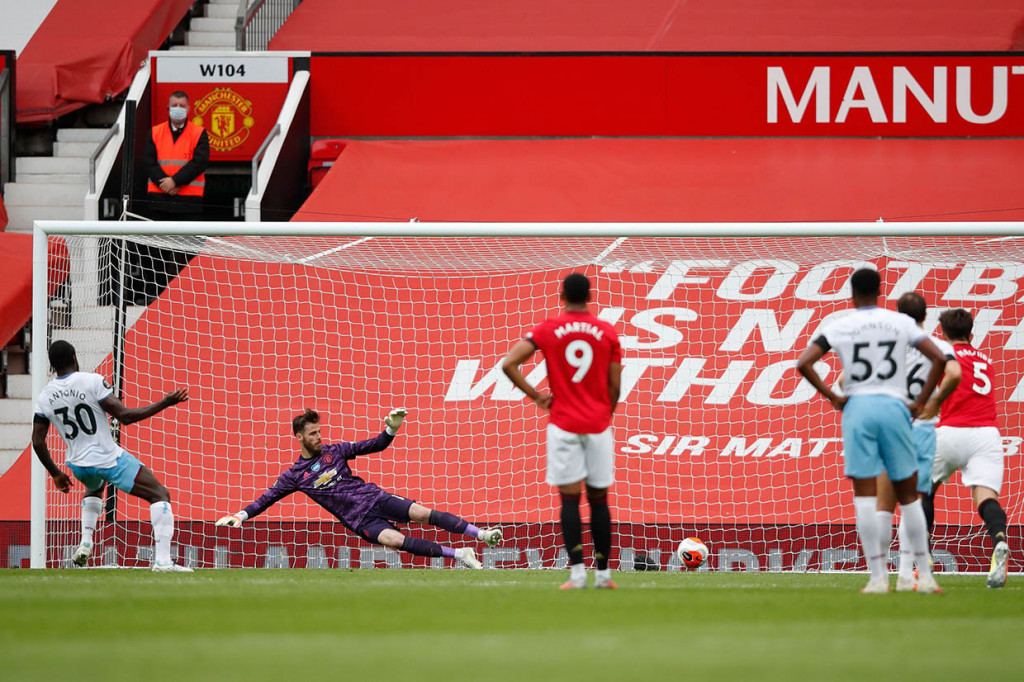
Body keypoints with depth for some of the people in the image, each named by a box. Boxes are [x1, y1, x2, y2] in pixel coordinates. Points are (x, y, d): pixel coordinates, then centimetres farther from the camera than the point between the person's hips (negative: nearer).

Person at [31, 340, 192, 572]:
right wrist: (164, 403, -10)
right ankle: (162, 560, -14)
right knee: (160, 495, 0)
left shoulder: (44, 398, -1)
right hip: (110, 459, -6)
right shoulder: (92, 381, -16)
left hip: (79, 465, 6)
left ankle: (85, 544, 23)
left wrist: (56, 474, 16)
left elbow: (38, 442, 2)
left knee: (94, 489, 41)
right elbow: (124, 416, -18)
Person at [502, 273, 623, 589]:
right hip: (598, 424, 1)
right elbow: (614, 385, 3)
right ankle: (603, 573, 10)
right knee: (599, 499, 8)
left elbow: (509, 364, -9)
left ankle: (577, 572, -9)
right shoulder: (607, 332, 2)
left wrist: (536, 396, 1)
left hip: (564, 424, -1)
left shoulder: (547, 330, -1)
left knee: (570, 498, -1)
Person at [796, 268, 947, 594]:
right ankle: (925, 575, 8)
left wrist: (832, 397, 2)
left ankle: (878, 577, -6)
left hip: (857, 408, -1)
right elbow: (938, 358, 0)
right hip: (894, 407, 1)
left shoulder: (839, 327, 3)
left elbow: (803, 363, -6)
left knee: (865, 497, -1)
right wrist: (921, 402, 6)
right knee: (908, 496, 9)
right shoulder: (901, 323, 6)